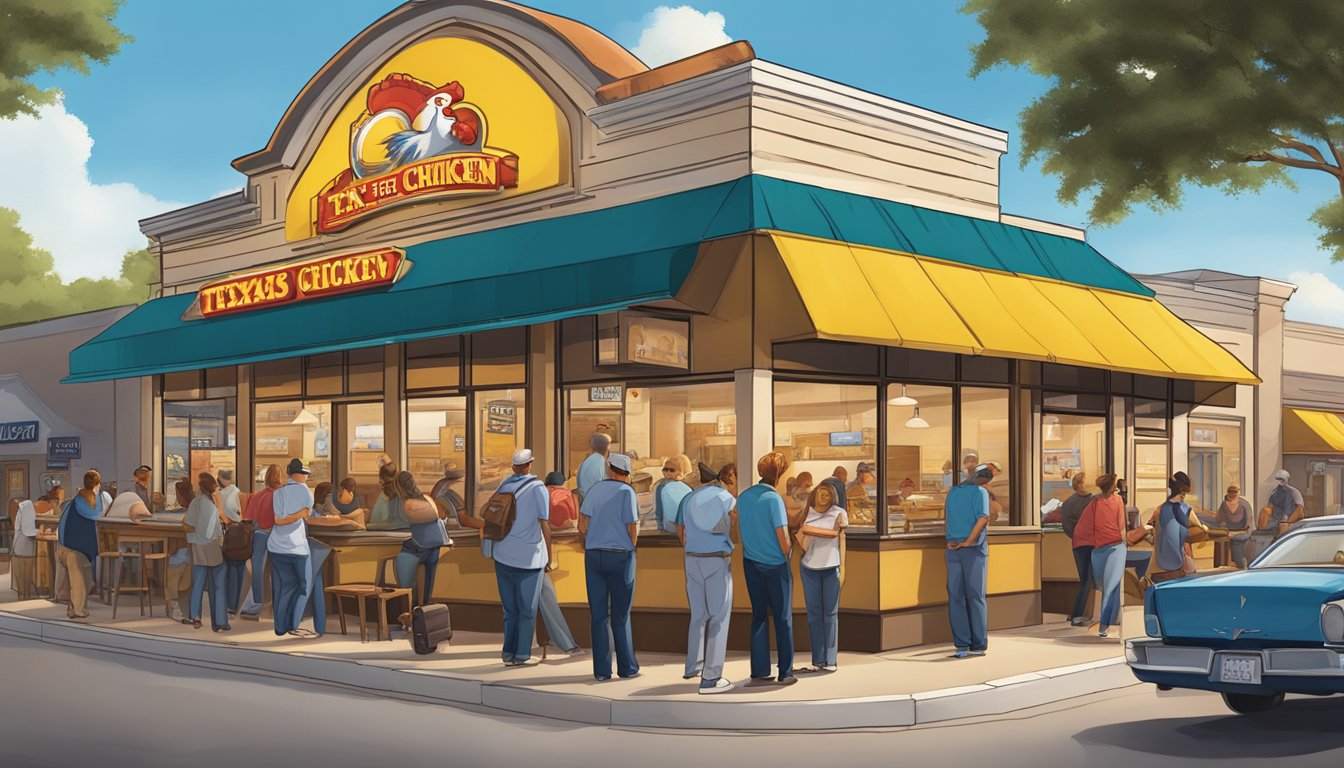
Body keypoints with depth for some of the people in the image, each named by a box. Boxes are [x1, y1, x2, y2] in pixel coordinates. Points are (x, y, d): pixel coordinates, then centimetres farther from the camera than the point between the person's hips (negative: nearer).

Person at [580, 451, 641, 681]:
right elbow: (633, 531, -11)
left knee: (598, 615, 5)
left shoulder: (594, 489, 5)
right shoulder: (627, 492, -6)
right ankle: (627, 667, 12)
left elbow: (582, 527, 1)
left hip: (594, 555, 3)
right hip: (620, 556, -3)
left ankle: (602, 670, 4)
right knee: (621, 615, 8)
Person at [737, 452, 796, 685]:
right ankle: (785, 673, 6)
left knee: (759, 615, 13)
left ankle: (759, 670, 13)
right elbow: (782, 536, -15)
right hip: (775, 564, -5)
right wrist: (786, 555, 3)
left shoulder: (743, 497, 1)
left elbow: (740, 530, 7)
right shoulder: (774, 499, -17)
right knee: (783, 618, 4)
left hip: (751, 563, 5)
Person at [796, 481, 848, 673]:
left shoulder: (838, 513, -1)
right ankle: (818, 660, 4)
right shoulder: (807, 512, 4)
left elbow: (834, 533, -16)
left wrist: (810, 530, -16)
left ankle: (830, 660, 2)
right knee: (814, 613, 2)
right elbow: (800, 538, 8)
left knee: (830, 614, 0)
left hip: (831, 568, -2)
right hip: (809, 568, 2)